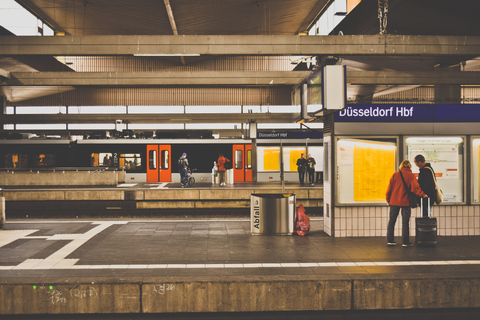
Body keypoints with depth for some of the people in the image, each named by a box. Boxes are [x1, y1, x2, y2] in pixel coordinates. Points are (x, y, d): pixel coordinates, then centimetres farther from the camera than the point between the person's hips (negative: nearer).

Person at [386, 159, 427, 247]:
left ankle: (390, 240, 12)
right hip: (405, 202, -2)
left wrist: (388, 199, 12)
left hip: (394, 201, 2)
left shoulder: (395, 174, 2)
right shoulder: (411, 176, -5)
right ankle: (405, 242, 4)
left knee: (392, 221, 11)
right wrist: (422, 194, -15)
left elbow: (389, 188, 3)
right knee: (405, 222, 4)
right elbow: (415, 187, -18)